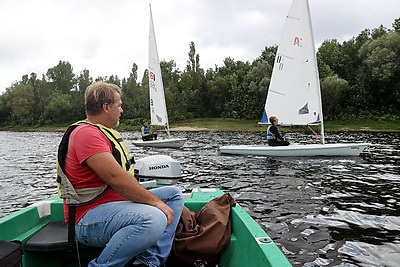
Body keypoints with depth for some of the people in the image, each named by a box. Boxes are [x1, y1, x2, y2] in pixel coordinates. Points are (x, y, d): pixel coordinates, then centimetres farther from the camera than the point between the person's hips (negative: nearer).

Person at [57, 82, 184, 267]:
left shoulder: (104, 132, 20)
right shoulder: (86, 133, -14)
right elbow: (116, 178, -24)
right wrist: (155, 202, -18)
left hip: (116, 203, 11)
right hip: (89, 218, -11)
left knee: (174, 194, 8)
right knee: (154, 219, -36)